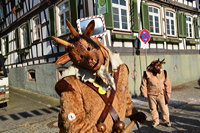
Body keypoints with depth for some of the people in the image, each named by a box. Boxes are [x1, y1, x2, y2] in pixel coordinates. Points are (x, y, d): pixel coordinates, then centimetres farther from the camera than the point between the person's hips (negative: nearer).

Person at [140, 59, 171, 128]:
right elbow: (144, 85, -3)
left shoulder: (163, 73, -6)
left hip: (161, 95, 1)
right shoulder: (147, 73, -12)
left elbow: (167, 85, 0)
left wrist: (167, 95, -1)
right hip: (151, 95, 0)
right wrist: (145, 94, -2)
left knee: (164, 109, 9)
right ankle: (155, 121, 33)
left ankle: (166, 120, 33)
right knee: (153, 109, 13)